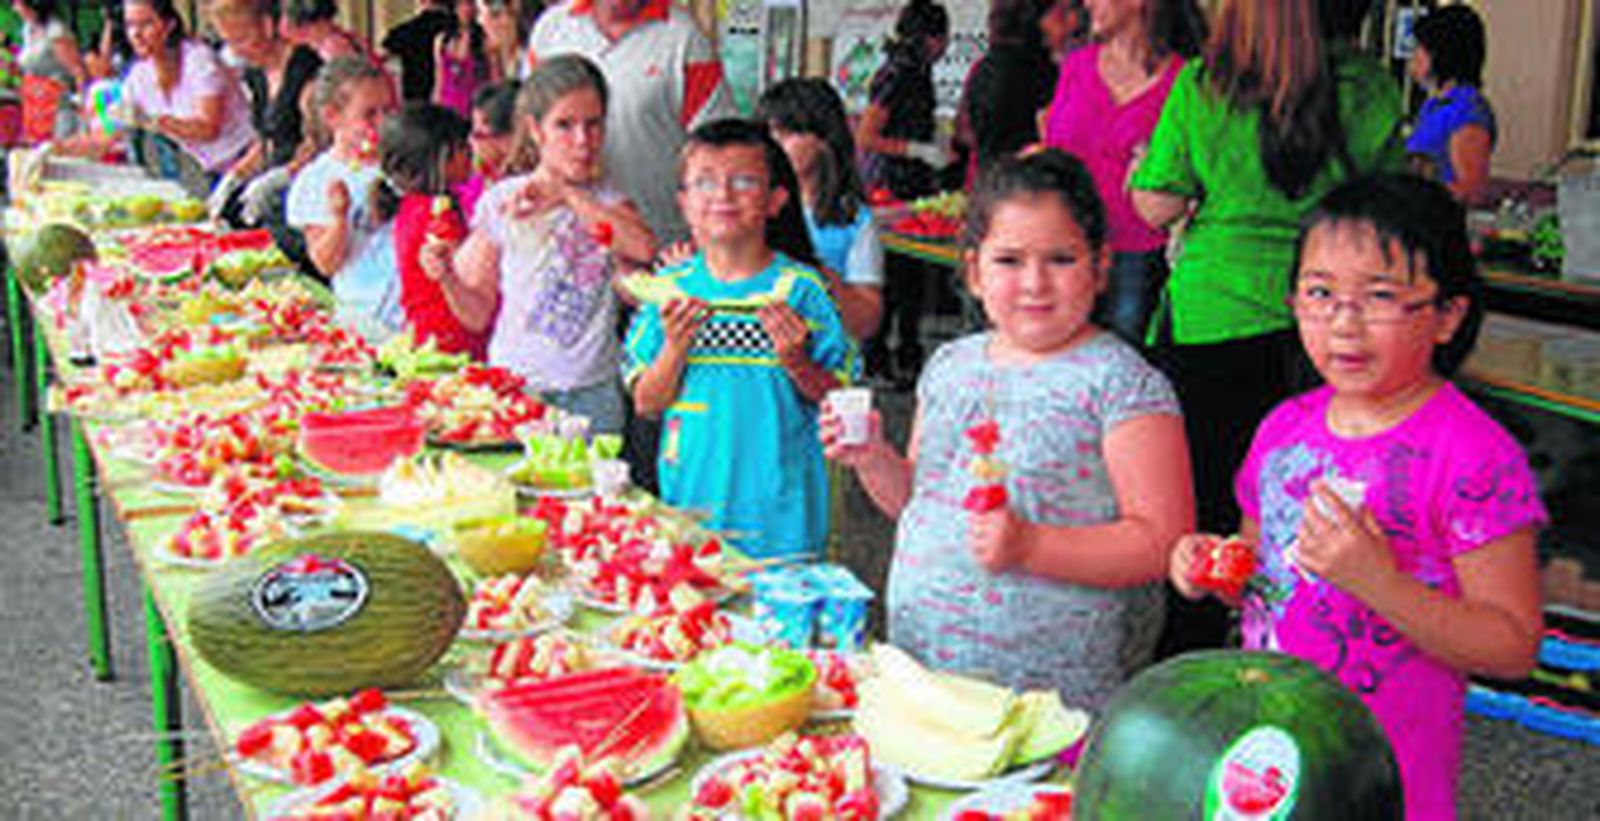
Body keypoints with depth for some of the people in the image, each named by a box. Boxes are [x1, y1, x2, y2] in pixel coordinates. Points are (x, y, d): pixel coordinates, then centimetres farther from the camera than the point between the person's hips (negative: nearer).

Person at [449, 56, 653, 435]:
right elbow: (478, 316, 6)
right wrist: (447, 276, -13)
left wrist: (568, 196, -18)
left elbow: (644, 248, -20)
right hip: (514, 387, 0)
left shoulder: (609, 201, 5)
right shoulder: (501, 201, 2)